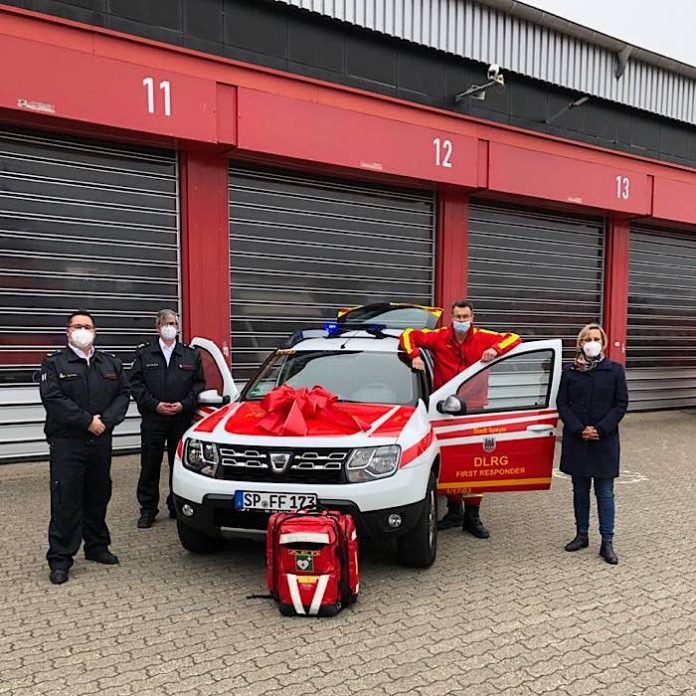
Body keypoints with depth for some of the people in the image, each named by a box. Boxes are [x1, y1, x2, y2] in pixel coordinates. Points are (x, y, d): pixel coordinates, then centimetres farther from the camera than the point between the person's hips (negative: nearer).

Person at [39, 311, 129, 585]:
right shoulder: (54, 363, 0)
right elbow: (53, 399, -12)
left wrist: (106, 420, -10)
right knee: (66, 501, -3)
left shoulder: (111, 363, 13)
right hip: (66, 443, -4)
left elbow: (122, 395, 6)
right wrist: (87, 421, -16)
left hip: (101, 441, 4)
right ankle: (60, 559, 5)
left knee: (98, 497, 13)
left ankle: (97, 546, 27)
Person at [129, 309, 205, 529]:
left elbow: (199, 384, 7)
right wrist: (155, 404, -10)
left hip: (182, 419, 1)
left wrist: (184, 404, -7)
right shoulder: (144, 353, 6)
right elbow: (135, 383, 1)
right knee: (150, 465, 4)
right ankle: (148, 509, 16)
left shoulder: (191, 354, 9)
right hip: (152, 419, -1)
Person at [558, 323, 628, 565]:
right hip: (576, 440, 2)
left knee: (605, 492, 3)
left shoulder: (615, 370, 0)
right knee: (580, 490, 12)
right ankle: (581, 535, 25)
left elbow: (621, 404, -2)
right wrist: (579, 430, -12)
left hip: (605, 441, -2)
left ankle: (607, 543, 11)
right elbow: (562, 404, 1)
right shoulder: (570, 371, 2)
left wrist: (601, 429, -13)